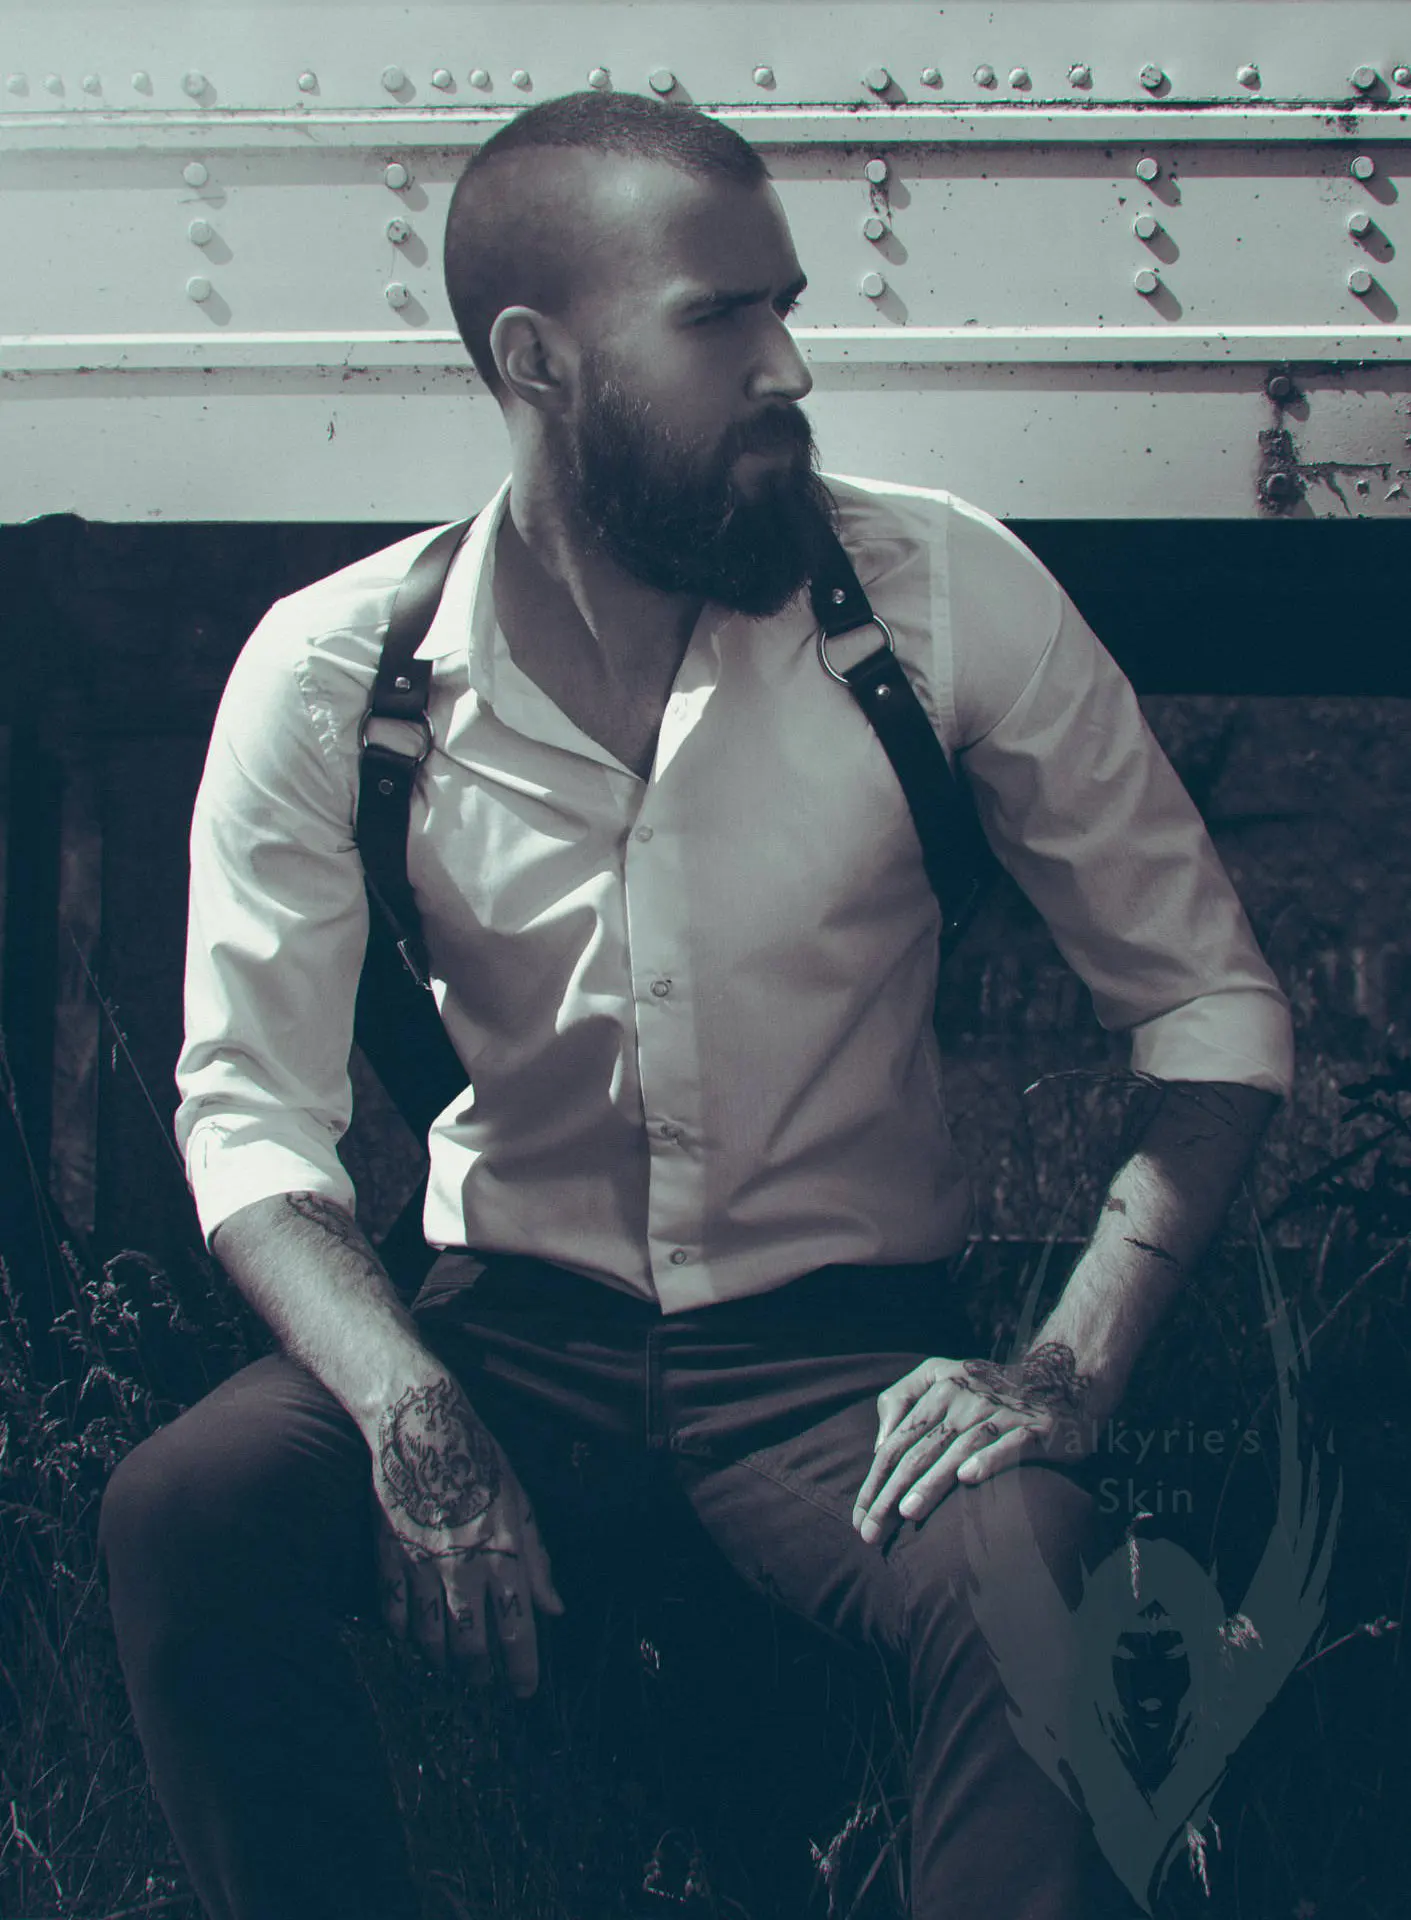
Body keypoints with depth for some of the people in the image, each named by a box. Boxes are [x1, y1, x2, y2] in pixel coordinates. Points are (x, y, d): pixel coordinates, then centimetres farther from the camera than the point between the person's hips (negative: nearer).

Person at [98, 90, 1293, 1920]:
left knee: (1029, 1580, -34)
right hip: (514, 1332, 1)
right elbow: (251, 1106, -4)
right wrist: (406, 1406, -24)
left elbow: (1211, 996, -1)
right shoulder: (332, 674, -6)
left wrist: (1074, 1362, -16)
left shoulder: (944, 593, -7)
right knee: (178, 1515, -28)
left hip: (841, 1344, -1)